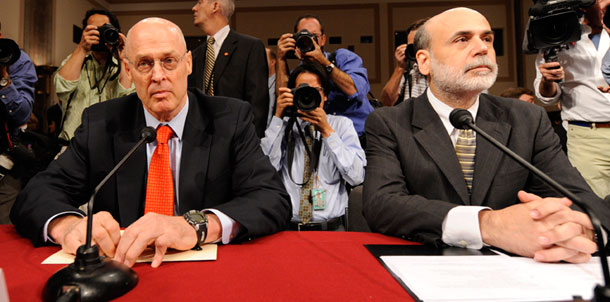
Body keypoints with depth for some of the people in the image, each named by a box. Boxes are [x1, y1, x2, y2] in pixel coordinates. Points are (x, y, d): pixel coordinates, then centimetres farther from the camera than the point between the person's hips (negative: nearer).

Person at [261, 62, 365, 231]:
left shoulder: (342, 125, 11)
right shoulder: (283, 127, 12)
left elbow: (357, 177, -3)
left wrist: (327, 131, -8)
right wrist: (278, 117, -3)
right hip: (286, 226, 0)